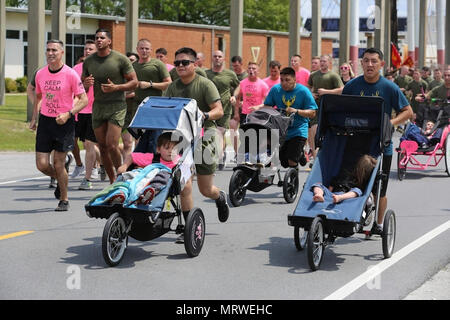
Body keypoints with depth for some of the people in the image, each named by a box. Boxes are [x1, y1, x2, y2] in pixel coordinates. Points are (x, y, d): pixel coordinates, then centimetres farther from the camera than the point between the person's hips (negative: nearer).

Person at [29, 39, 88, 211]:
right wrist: (34, 117, 10)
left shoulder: (71, 74, -10)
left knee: (58, 164, -2)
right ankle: (60, 180, 32)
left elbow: (84, 100, -9)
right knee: (42, 165, -2)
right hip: (45, 120, 4)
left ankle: (64, 200, 18)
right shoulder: (40, 74, 5)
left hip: (64, 122, -4)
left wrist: (68, 114, -22)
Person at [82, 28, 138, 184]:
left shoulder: (121, 59, -5)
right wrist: (86, 83, -8)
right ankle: (113, 181, 19)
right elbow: (82, 84, 17)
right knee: (102, 147, 6)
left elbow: (134, 82, -2)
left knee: (111, 145, -16)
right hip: (98, 106, 5)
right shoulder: (88, 61, 8)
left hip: (116, 106, -5)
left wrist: (116, 87, -18)